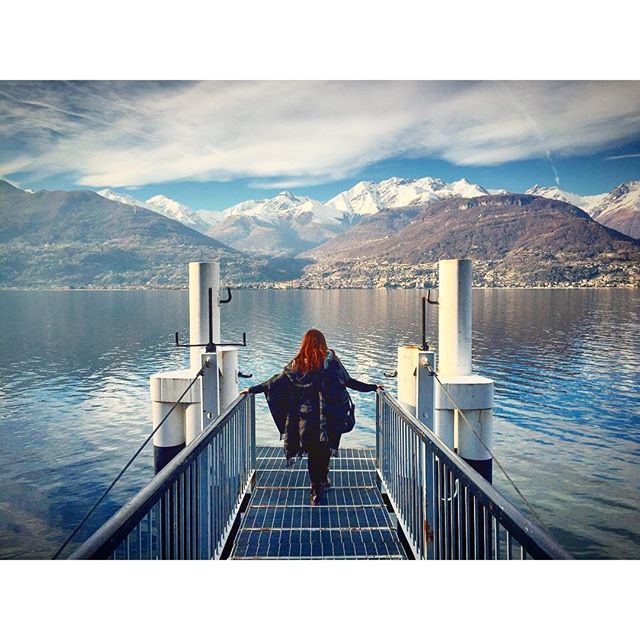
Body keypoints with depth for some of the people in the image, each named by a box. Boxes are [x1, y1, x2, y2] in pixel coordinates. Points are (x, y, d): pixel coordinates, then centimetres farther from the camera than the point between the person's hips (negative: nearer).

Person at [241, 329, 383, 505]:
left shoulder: (298, 364, -2)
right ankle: (323, 480, 31)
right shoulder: (331, 361, -5)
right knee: (325, 449, 17)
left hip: (306, 416, 1)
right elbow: (349, 381, -4)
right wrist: (373, 387, 6)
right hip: (329, 417, 0)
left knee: (312, 451, 10)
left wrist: (252, 389, 9)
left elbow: (276, 381, -1)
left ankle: (316, 489, 13)